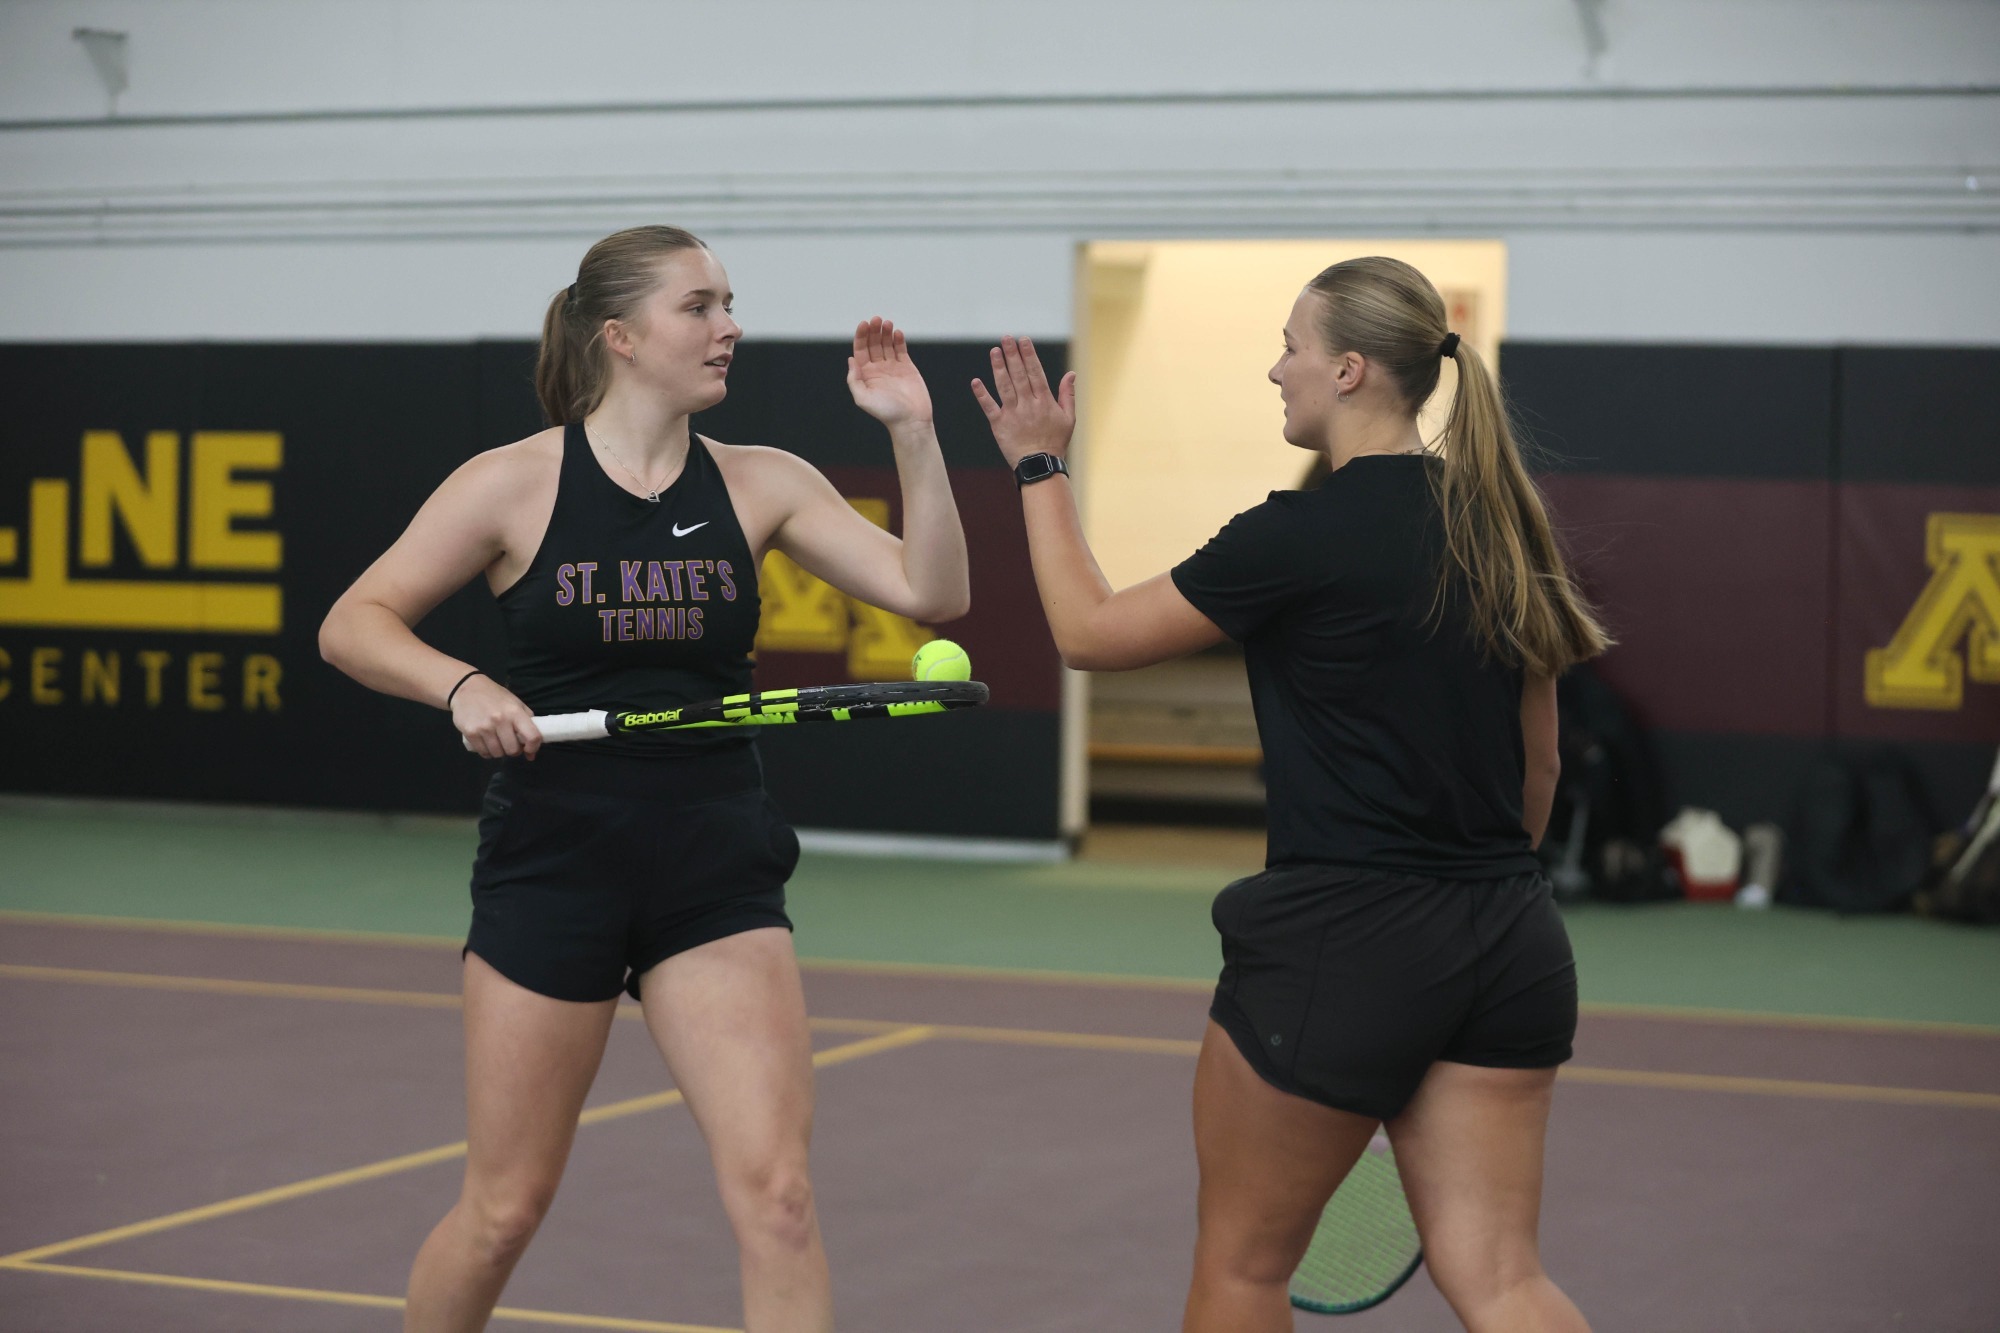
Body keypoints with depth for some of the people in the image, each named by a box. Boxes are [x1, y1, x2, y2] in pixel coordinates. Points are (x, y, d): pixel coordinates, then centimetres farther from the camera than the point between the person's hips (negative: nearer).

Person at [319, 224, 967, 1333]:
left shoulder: (762, 485, 3)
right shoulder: (515, 483, -4)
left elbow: (930, 592, -4)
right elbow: (352, 624, -2)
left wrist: (912, 431, -13)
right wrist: (461, 687, -19)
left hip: (719, 877, 2)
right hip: (552, 867, -2)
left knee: (775, 1195, -10)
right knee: (504, 1210, 7)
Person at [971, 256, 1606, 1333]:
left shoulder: (1304, 534, -13)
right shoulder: (1498, 524, 8)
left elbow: (1090, 631, -3)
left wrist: (1039, 467, 7)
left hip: (1340, 946, -7)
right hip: (1510, 948, 7)